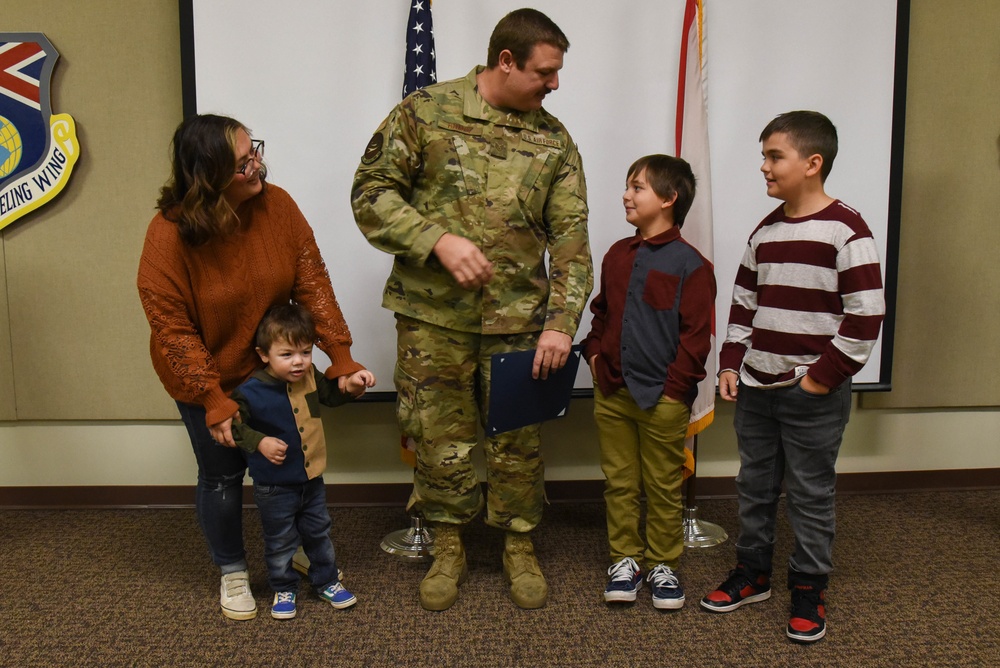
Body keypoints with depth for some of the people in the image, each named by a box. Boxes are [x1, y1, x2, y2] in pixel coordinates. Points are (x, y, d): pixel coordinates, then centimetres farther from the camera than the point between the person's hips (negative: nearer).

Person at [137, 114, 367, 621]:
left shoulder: (276, 204, -16)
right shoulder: (169, 235, -24)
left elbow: (312, 282, -14)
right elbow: (173, 330, -19)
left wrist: (341, 357, -19)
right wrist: (215, 402, -20)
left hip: (271, 368, 3)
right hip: (206, 378, -3)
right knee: (223, 474, 10)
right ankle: (232, 572, 36)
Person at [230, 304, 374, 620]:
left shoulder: (310, 377, -7)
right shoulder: (251, 392, -23)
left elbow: (330, 394, 11)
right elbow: (232, 425, -16)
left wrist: (352, 383, -7)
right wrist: (260, 442, -28)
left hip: (312, 478, 5)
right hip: (274, 486, -5)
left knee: (319, 532, 20)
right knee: (280, 542, 13)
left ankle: (327, 581, 39)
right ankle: (283, 589, 35)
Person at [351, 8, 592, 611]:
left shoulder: (554, 140, 4)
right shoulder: (425, 112, -3)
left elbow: (571, 237, 1)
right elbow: (371, 192, -4)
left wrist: (561, 322, -9)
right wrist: (439, 241, -18)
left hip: (518, 317, 2)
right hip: (432, 314, -1)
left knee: (518, 440, 9)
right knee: (440, 437, 9)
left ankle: (520, 548, 31)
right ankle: (448, 550, 30)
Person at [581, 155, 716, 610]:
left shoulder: (690, 264, -8)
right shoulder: (617, 255, 10)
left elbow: (696, 334, -10)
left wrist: (674, 386, -13)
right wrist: (594, 354, 7)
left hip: (663, 399, -5)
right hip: (612, 393, 5)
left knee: (662, 487, 9)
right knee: (619, 482, 14)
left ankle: (663, 564, 25)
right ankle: (625, 559, 28)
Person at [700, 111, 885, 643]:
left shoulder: (846, 230, -11)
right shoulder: (765, 232, 9)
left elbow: (866, 314, -13)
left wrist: (824, 376, -13)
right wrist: (730, 364, 7)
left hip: (814, 395, -6)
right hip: (754, 389, 6)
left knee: (810, 494, 7)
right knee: (754, 486, 16)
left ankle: (809, 589, 24)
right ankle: (752, 573, 32)